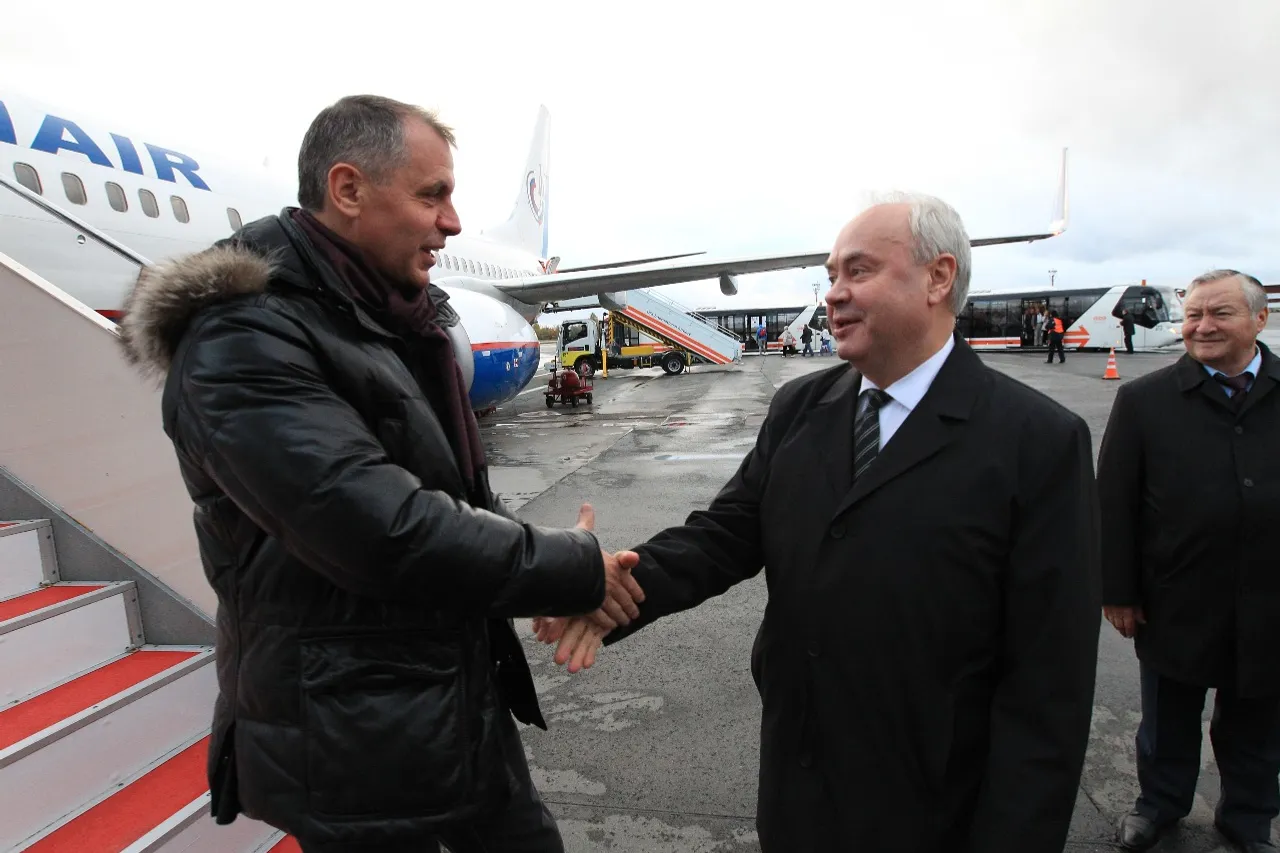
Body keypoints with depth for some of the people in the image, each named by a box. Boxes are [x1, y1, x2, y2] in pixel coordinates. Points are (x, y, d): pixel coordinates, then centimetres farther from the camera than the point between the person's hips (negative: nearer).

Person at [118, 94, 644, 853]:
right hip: (354, 739, -7)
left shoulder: (397, 322, 7)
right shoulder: (241, 342, -21)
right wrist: (575, 570, -19)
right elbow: (383, 530, -29)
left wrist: (554, 580, -4)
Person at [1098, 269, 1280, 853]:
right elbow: (1114, 504, -7)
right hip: (1175, 607, -1)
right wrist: (1118, 591, -7)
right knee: (1168, 721, 18)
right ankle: (1160, 803, 41)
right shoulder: (1144, 401, -7)